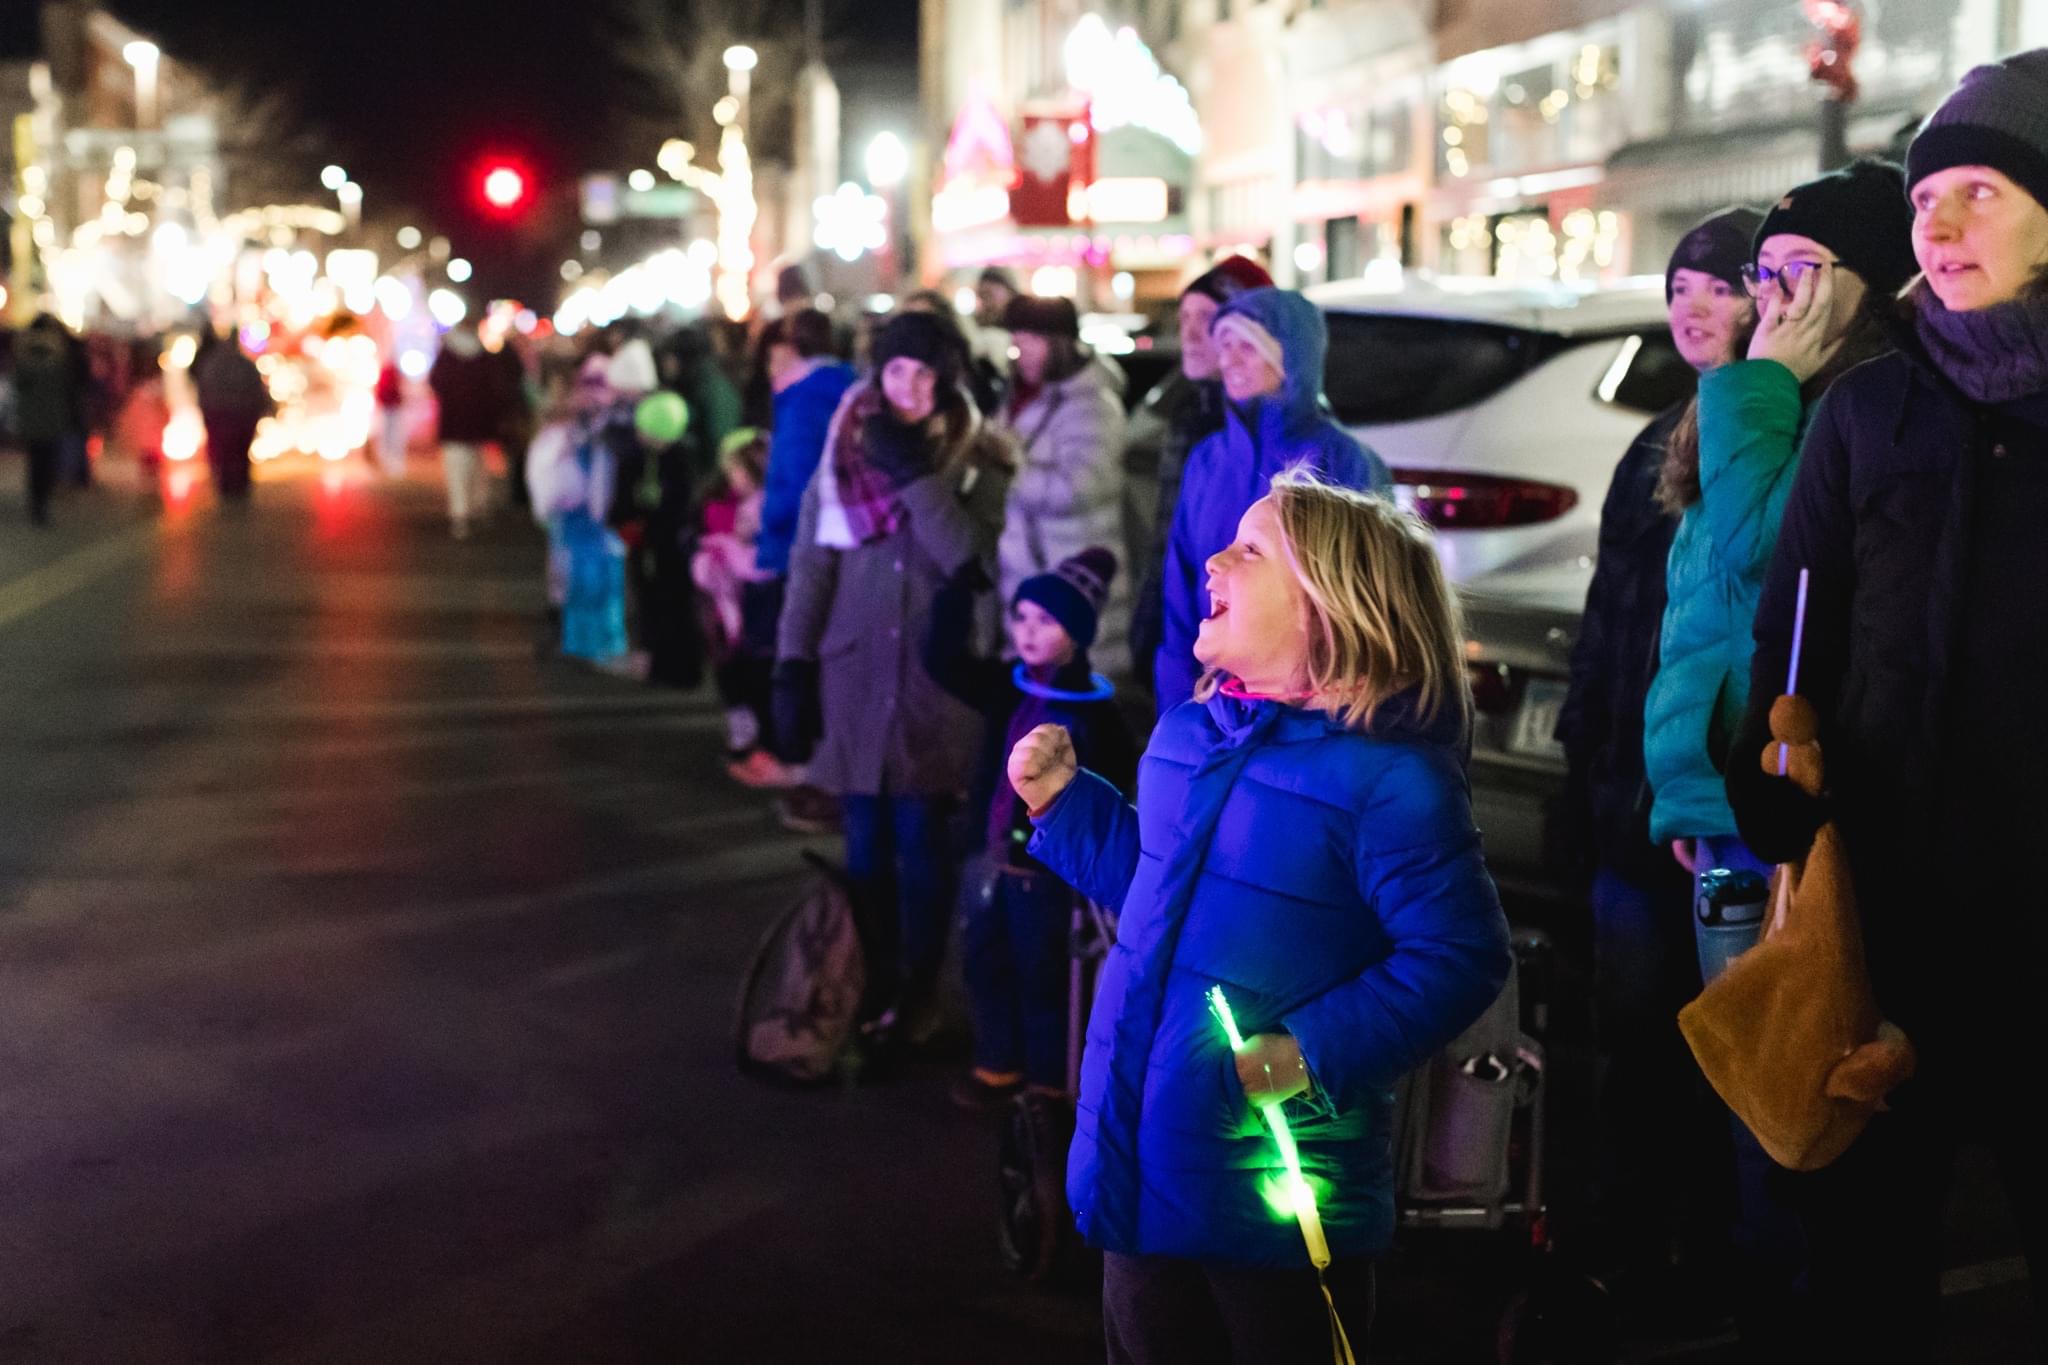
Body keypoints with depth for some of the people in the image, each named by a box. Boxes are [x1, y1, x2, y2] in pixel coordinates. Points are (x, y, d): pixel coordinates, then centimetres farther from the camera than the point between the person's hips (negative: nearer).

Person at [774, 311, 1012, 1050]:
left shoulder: (978, 461, -1)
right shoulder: (843, 452, 5)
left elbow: (975, 558, -14)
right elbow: (810, 562, 3)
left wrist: (916, 475, -17)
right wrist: (793, 666, -3)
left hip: (936, 678, -2)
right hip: (854, 672, 2)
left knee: (921, 842, -1)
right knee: (865, 845, 4)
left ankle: (918, 997, 10)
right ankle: (872, 993, 13)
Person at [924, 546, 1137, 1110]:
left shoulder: (1095, 715, -17)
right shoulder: (1009, 689, 1)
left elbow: (1113, 793, -17)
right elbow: (943, 659, 3)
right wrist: (963, 586, -3)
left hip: (1050, 868, -7)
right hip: (996, 857, 7)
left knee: (1041, 976, 7)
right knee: (984, 961, 18)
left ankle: (1049, 1079, 24)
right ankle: (999, 1064, 36)